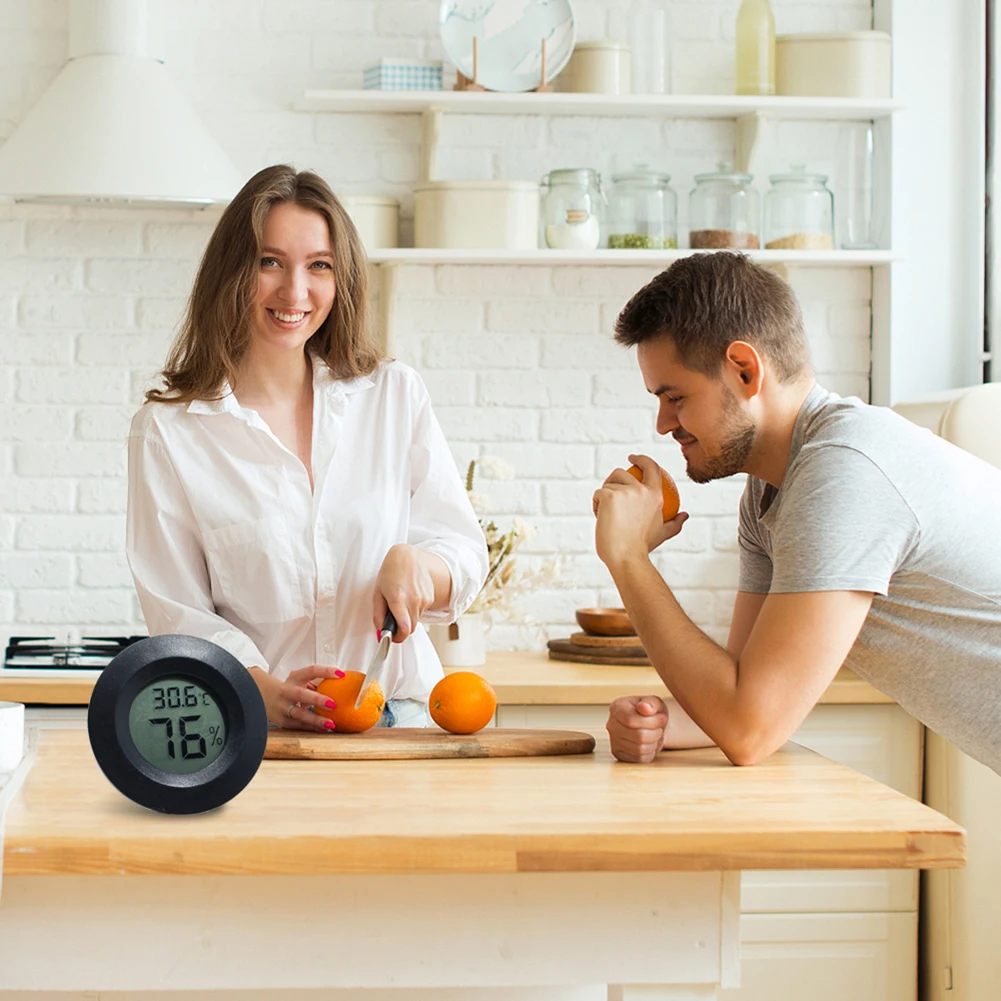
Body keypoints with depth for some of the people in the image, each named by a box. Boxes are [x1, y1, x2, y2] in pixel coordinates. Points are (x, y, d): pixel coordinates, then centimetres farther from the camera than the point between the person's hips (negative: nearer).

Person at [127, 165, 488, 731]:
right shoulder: (167, 431, 4)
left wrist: (415, 562, -11)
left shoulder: (396, 396, 10)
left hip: (400, 718, 1)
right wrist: (267, 694, -16)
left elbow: (466, 556, 12)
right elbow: (181, 616, 1)